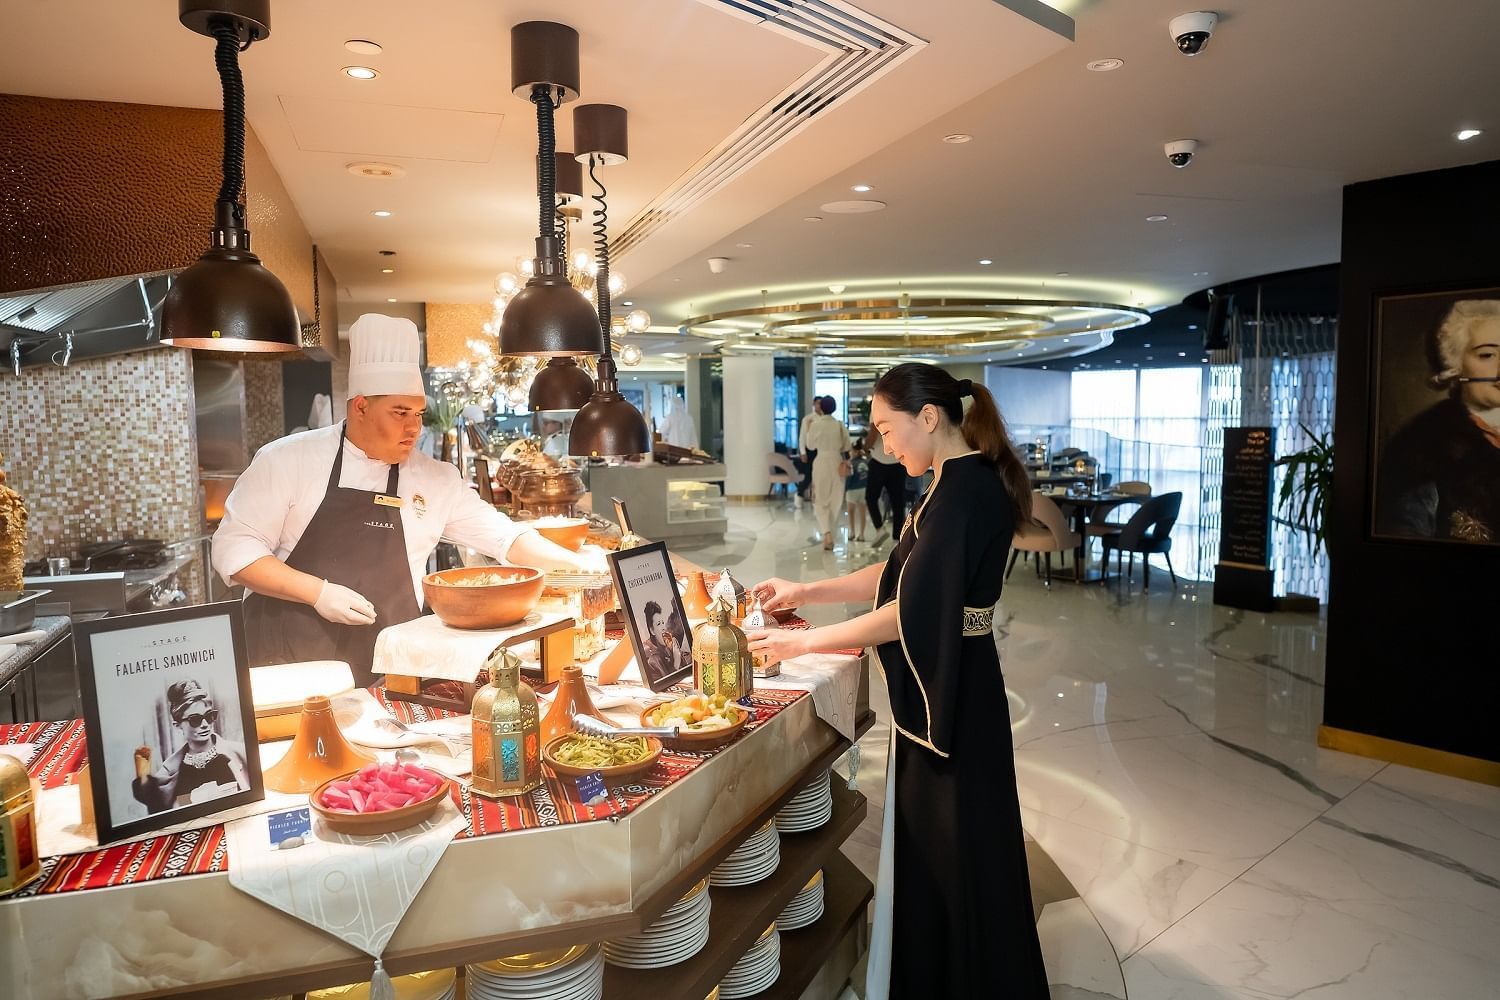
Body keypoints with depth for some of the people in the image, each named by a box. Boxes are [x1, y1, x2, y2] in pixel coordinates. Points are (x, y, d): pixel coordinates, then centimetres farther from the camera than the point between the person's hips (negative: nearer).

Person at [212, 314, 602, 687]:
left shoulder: (435, 480, 5)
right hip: (287, 662, -2)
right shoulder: (289, 459, -3)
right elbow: (234, 547, -4)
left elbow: (501, 535, 7)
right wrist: (318, 592, -15)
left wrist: (572, 562, -5)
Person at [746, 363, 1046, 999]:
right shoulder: (963, 481, 10)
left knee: (954, 847, 7)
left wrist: (805, 642, -18)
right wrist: (805, 592, 8)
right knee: (929, 839, 20)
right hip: (941, 685, 10)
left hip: (952, 694, -10)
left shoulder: (966, 488, -22)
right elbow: (900, 573, 14)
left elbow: (913, 610, -25)